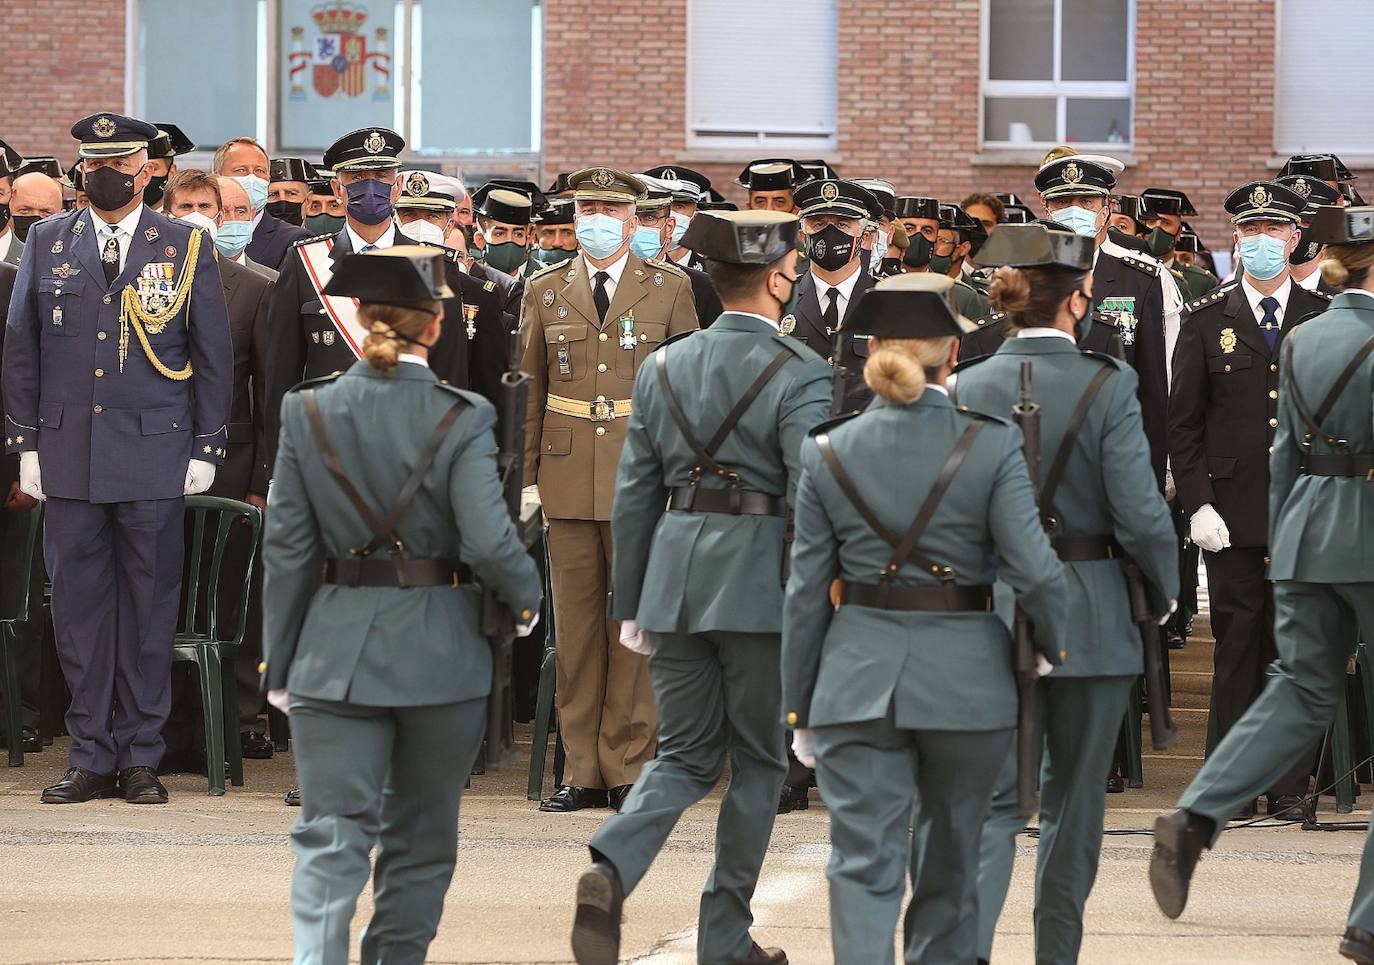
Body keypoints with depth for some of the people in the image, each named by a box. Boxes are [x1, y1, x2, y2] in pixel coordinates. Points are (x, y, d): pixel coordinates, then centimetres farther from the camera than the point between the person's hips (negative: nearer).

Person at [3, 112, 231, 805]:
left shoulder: (186, 248, 3)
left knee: (148, 609, 2)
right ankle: (91, 759, 10)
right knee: (78, 608, 4)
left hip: (154, 458, -2)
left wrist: (207, 449, 0)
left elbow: (212, 356, 5)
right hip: (68, 456, 2)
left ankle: (141, 757, 10)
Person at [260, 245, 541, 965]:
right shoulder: (458, 419, -10)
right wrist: (527, 597, 7)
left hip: (334, 653, 1)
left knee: (330, 837, -1)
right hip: (439, 653, -1)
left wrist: (281, 662, 9)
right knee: (420, 838, 15)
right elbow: (491, 545, -14)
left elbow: (287, 548, 2)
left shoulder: (307, 411, -2)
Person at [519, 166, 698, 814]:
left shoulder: (670, 289, 6)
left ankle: (629, 768, 4)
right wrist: (527, 477, 6)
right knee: (574, 625, 3)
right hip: (569, 480, 2)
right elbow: (529, 391, 12)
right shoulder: (544, 291, 11)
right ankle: (583, 771, 8)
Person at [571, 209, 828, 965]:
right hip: (759, 582, -5)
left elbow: (634, 495, 9)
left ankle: (610, 870, -13)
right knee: (757, 760, 9)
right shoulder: (796, 374, -9)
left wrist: (631, 605, 15)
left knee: (684, 754, 14)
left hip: (675, 570, 5)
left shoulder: (664, 366, 7)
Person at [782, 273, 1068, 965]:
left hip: (858, 676, 0)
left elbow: (807, 593, 2)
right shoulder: (990, 445, -7)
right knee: (948, 865, 16)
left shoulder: (829, 452, -1)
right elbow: (1035, 570, -12)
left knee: (863, 866, 0)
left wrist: (800, 710, 10)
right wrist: (1061, 650, 7)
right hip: (964, 675, 0)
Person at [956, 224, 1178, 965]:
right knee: (1073, 799, 14)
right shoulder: (1106, 385, -11)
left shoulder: (967, 389, -3)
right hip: (1091, 616, -2)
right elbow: (1140, 514, -14)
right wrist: (1165, 591, 4)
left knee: (994, 798, 4)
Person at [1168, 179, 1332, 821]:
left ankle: (1290, 786, 6)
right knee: (1237, 646, 1)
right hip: (1231, 513, 0)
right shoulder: (1207, 320, 6)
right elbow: (1182, 423, 5)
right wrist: (1197, 505, -5)